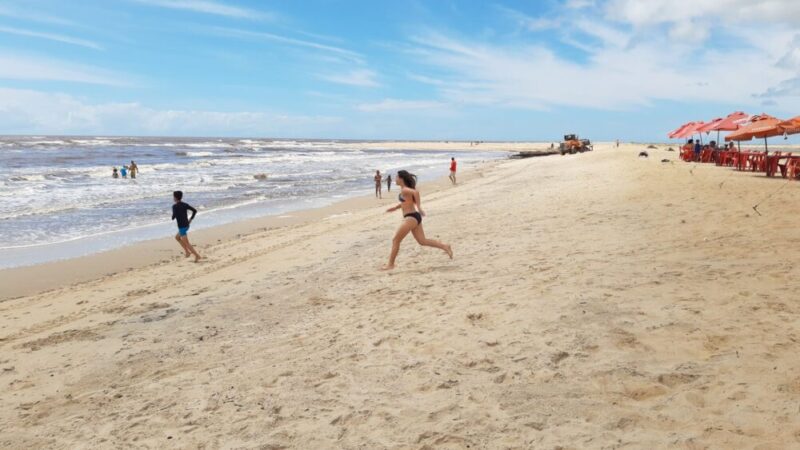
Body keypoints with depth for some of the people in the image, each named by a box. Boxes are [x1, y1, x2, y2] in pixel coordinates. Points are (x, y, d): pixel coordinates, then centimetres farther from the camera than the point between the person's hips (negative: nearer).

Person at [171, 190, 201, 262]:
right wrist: (191, 219, 12)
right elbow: (195, 211, 6)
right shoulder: (185, 205, 6)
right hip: (186, 225, 8)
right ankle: (187, 252, 22)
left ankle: (197, 255, -9)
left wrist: (172, 217, 5)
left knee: (186, 243, -2)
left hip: (182, 227, -8)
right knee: (177, 237, 28)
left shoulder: (175, 206, -14)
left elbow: (173, 217, -20)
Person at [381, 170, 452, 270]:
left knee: (395, 241, -1)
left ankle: (390, 264, 6)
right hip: (414, 217, 10)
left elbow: (416, 192, -33)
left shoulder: (404, 190, -15)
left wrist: (419, 208, -32)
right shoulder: (406, 190, 14)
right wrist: (395, 207, 26)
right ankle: (445, 247, 7)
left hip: (411, 218, -10)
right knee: (423, 241, 11)